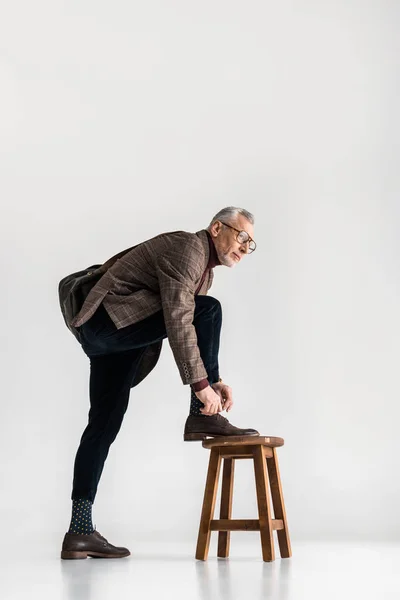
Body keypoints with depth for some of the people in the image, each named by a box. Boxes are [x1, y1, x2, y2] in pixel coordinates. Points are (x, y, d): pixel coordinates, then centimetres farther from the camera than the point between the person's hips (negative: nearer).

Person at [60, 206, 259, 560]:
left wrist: (215, 380, 8)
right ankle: (202, 417, -11)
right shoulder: (186, 247, -14)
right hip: (110, 317, -11)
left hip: (113, 333, 11)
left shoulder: (204, 270, 18)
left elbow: (194, 332, 21)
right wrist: (200, 384, -25)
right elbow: (178, 321, -24)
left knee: (105, 424, 5)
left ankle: (80, 531, 4)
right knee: (209, 310, -17)